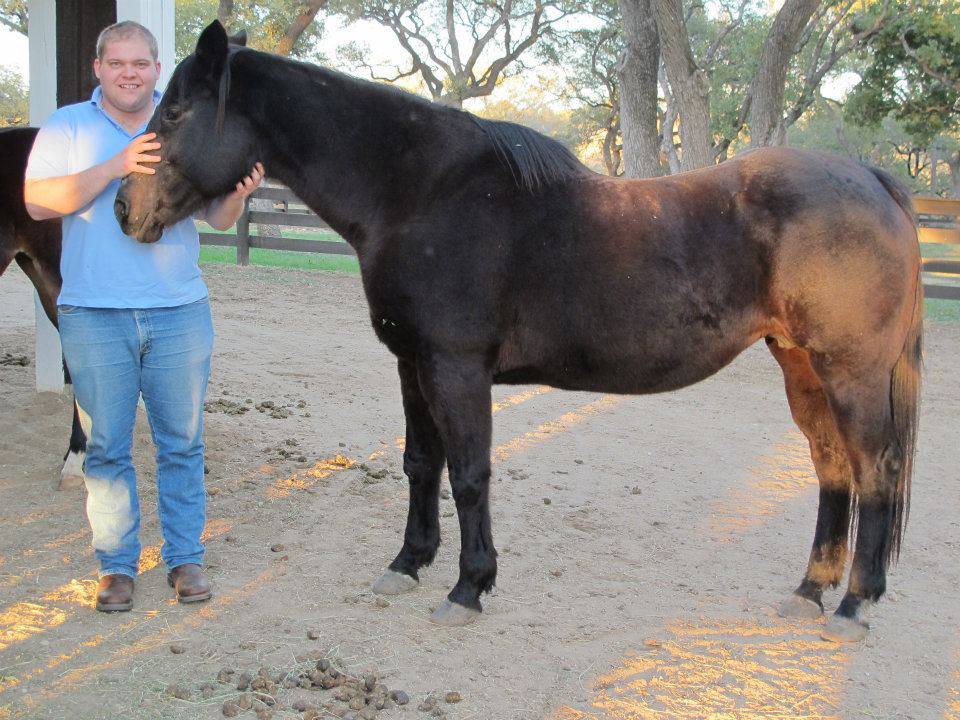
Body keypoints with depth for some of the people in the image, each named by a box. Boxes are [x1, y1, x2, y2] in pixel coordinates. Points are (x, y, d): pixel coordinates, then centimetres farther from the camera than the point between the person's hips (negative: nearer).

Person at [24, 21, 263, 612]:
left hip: (180, 313, 1)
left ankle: (186, 558, 19)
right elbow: (38, 202, -9)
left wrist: (237, 195, -20)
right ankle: (117, 564, 16)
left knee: (183, 445, 7)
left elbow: (218, 217, 4)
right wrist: (114, 168, -19)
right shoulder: (68, 126, 4)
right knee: (107, 447, 4)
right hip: (94, 315, -1)